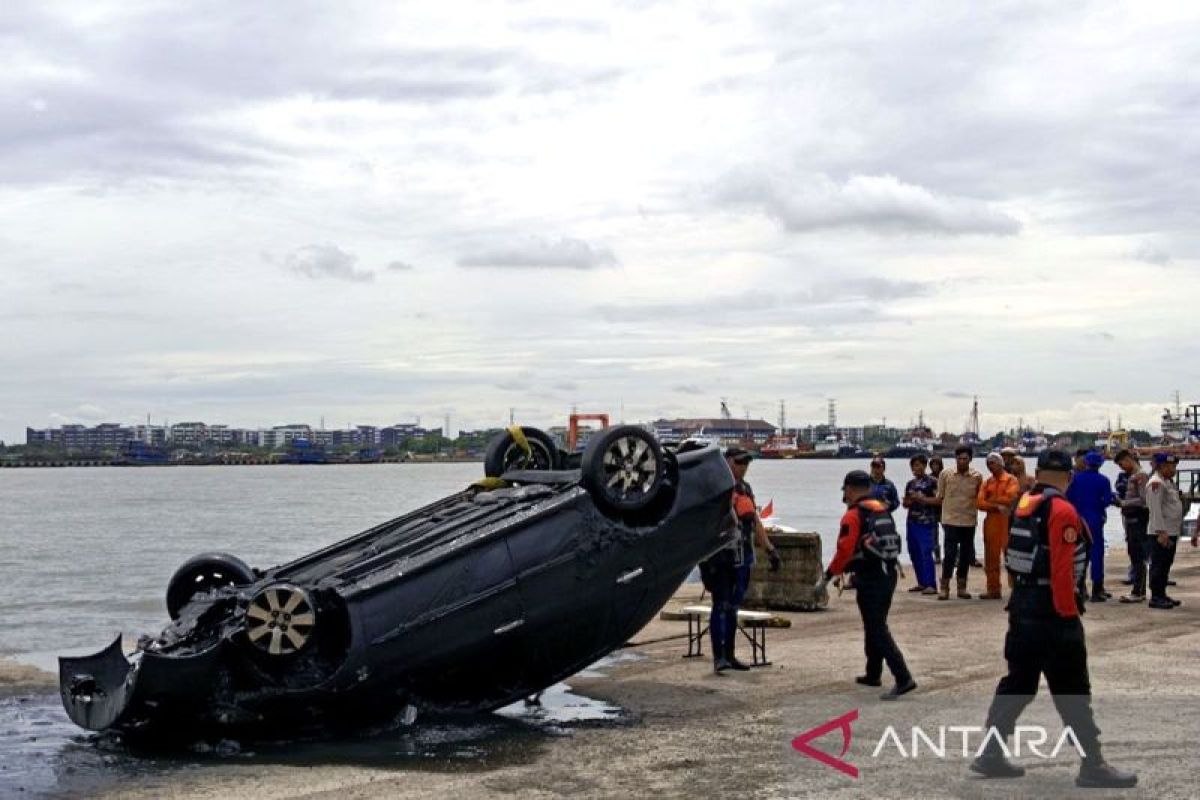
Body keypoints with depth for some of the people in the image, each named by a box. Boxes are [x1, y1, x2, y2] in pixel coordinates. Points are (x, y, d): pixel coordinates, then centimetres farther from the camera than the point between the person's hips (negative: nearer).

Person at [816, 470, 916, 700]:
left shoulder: (853, 515, -11)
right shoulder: (883, 510, 14)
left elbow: (844, 551, -19)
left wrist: (827, 577, -10)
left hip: (870, 578, -9)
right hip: (889, 574, 9)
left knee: (877, 630, -7)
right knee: (875, 624, 21)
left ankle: (903, 679, -16)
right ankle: (873, 674, 32)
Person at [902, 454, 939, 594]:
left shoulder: (932, 482, -3)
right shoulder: (910, 484, 16)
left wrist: (922, 499, -16)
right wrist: (908, 501, -1)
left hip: (926, 522, -7)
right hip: (912, 522, 7)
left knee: (926, 553, -12)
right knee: (914, 553, 8)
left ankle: (931, 585, -11)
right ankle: (922, 583, 18)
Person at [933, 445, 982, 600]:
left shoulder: (977, 477, 3)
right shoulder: (945, 474, 0)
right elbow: (940, 497, 7)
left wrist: (979, 486, 0)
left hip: (969, 521, 2)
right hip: (951, 520, -2)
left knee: (966, 554, 8)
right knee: (950, 553, -8)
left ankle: (962, 587, 19)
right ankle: (944, 587, 0)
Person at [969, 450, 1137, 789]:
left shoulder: (1022, 507, 9)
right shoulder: (1062, 511, -16)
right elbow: (1062, 570, -20)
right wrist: (1069, 614, -16)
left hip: (1022, 605, 8)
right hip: (1052, 611, -8)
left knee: (1018, 682, 15)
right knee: (1072, 691, -1)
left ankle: (991, 754, 18)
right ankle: (1093, 766, 5)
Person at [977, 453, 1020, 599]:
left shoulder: (1011, 480, 1)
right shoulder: (987, 483, 15)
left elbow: (1009, 498, -15)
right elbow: (979, 503, 3)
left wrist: (991, 499, -6)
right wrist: (996, 506, -12)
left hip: (1007, 520, -5)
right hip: (991, 520, 5)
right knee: (991, 556, 6)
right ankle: (993, 589, 13)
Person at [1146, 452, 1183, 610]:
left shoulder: (1168, 482, 18)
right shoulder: (1156, 483, -15)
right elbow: (1155, 510, -21)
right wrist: (1161, 532, -24)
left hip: (1171, 532, 10)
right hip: (1161, 533, -10)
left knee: (1166, 564, 14)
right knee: (1158, 565, -6)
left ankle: (1162, 594, 21)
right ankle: (1155, 597, -4)